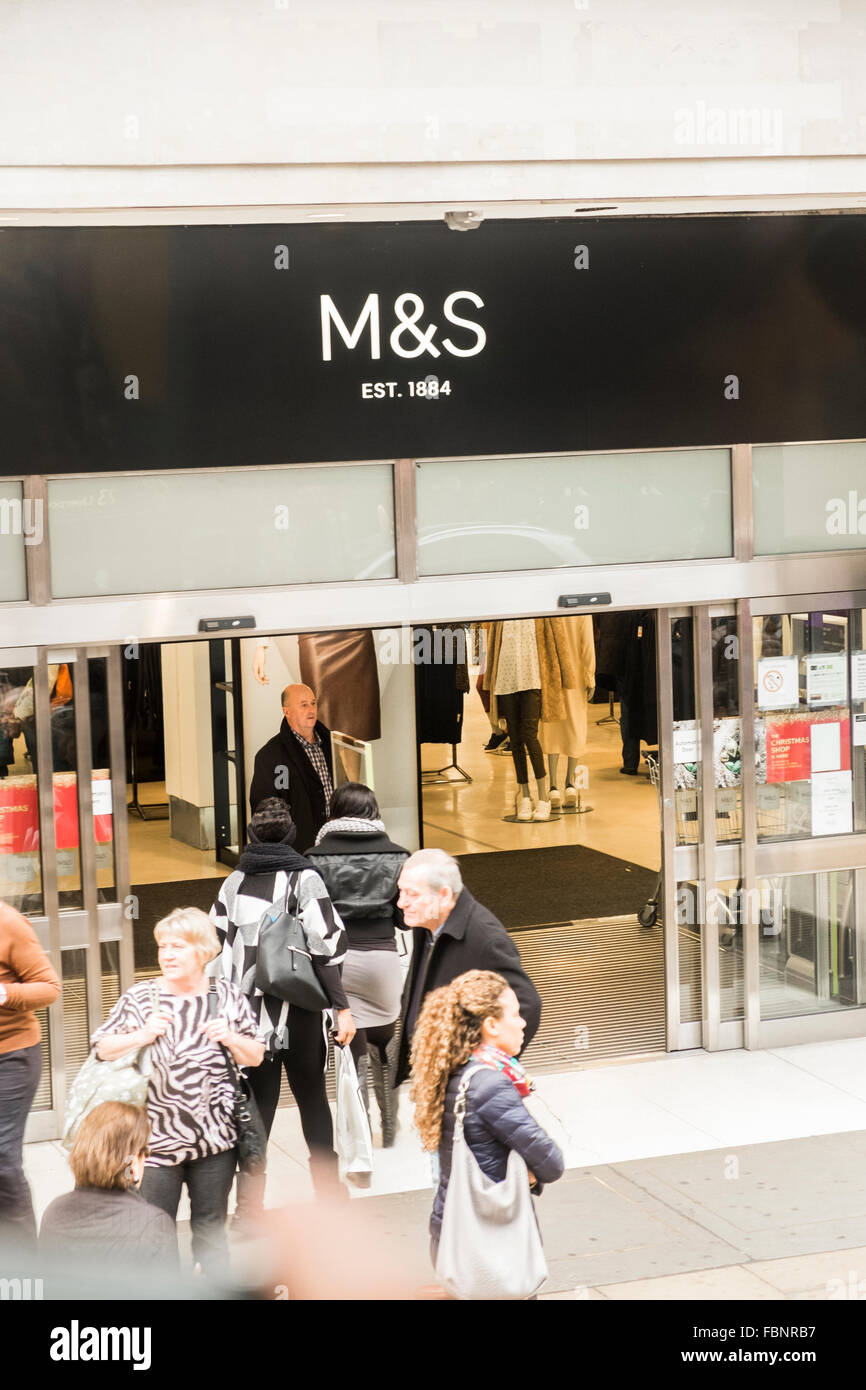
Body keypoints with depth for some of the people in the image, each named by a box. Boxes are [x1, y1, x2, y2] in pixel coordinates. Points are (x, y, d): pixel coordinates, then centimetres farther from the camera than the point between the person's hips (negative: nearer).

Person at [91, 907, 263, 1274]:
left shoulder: (227, 996, 2)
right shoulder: (139, 997, -3)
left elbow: (255, 1057, 8)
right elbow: (102, 1050, -1)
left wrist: (231, 1039, -12)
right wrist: (142, 1035, -16)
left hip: (216, 1134, 1)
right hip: (157, 1135, -1)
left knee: (211, 1224, 12)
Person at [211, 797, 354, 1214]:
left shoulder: (233, 884, 4)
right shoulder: (304, 879, -7)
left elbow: (217, 946, 7)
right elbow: (325, 948, -12)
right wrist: (342, 1007, -8)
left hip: (249, 1012, 2)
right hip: (299, 1010, -2)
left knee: (256, 1104, 6)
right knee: (312, 1097, 15)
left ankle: (248, 1203, 2)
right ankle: (328, 1187, 26)